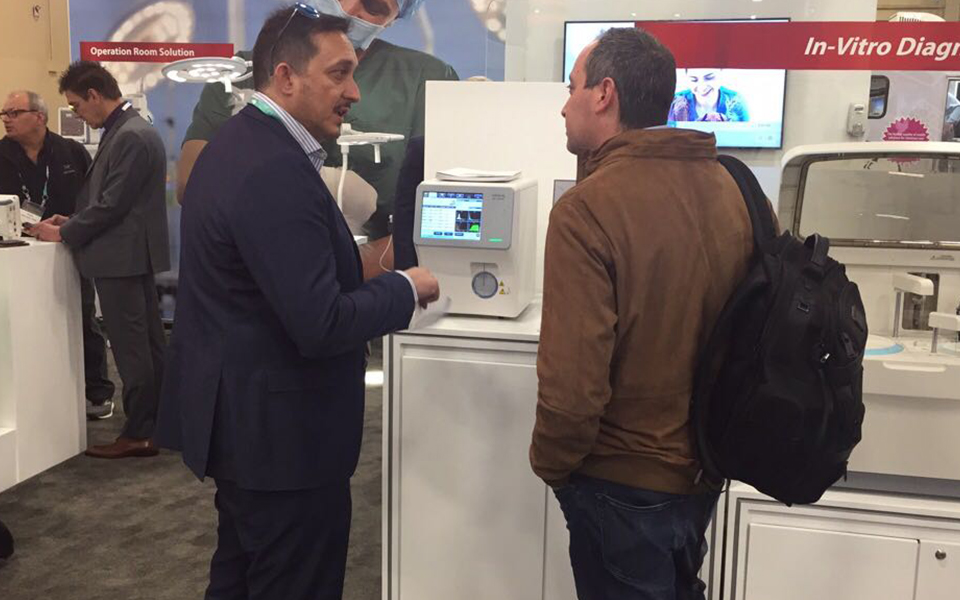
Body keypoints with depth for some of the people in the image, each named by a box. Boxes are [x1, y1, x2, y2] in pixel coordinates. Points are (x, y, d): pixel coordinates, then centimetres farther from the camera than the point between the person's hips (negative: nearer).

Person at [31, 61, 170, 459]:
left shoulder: (130, 137, -18)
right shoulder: (130, 131, 14)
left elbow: (112, 204, -19)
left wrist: (63, 234, -9)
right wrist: (73, 221, 11)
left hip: (121, 257, -10)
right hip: (133, 254, 10)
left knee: (130, 348, -3)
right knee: (147, 344, 14)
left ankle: (138, 434, 6)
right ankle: (156, 422, 22)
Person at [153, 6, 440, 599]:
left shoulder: (238, 141, 8)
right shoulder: (276, 171, -25)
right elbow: (320, 325, -28)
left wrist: (358, 264, 7)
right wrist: (406, 287, -13)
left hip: (242, 417, 11)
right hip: (282, 432, -11)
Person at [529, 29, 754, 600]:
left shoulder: (588, 209, -24)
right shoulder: (733, 188, -3)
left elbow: (574, 378, -27)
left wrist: (550, 463, -8)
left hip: (621, 482, -6)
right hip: (705, 468, 6)